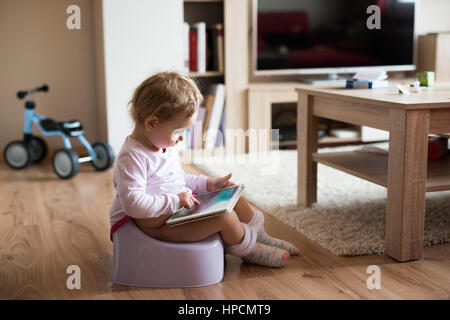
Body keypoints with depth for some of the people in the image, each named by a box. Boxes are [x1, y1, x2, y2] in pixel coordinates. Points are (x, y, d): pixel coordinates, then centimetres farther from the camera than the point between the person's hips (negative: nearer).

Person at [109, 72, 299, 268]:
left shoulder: (165, 146, 8)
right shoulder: (132, 158, -25)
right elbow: (133, 203, -32)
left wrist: (207, 184, 10)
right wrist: (175, 201, -31)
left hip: (178, 207, 11)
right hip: (153, 222, -11)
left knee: (228, 189, 11)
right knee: (225, 216, -22)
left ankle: (258, 236, 25)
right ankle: (249, 250, 7)